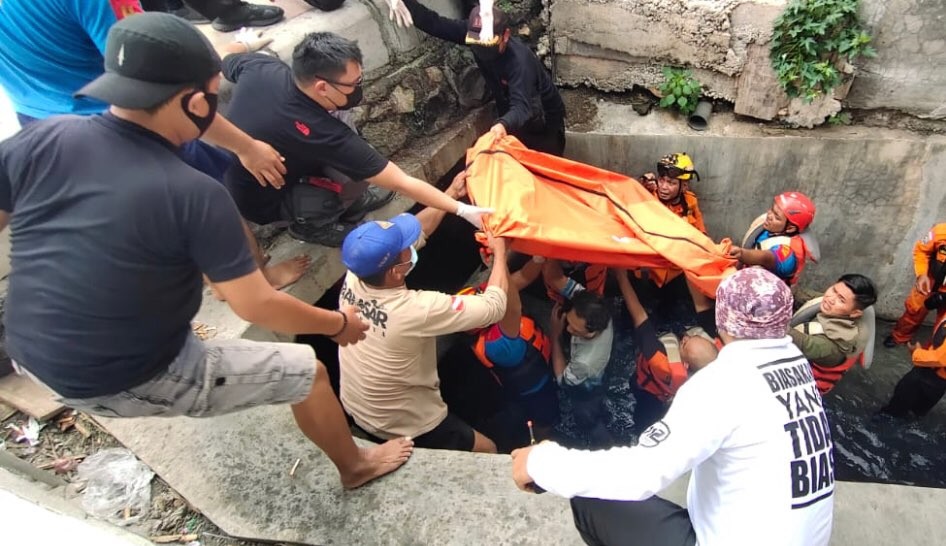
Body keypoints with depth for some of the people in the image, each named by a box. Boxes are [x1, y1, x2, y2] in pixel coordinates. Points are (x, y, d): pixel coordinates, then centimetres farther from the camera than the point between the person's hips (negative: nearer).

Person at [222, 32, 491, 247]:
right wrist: (463, 210, -24)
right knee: (356, 176, -24)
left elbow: (227, 61, 8)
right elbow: (402, 183, -32)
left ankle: (349, 200, 17)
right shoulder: (320, 133, -36)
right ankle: (311, 225, 3)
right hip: (260, 202, -7)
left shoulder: (260, 67, -19)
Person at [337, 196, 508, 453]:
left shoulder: (354, 278, -18)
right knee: (488, 451, 14)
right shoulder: (416, 310, -38)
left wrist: (451, 195, -1)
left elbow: (416, 231, -2)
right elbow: (493, 307, -26)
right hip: (404, 429, -6)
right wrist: (500, 252, -13)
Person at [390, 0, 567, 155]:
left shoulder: (519, 59, -39)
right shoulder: (475, 34, -20)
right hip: (512, 116, 6)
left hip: (544, 120, -6)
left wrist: (504, 124, -73)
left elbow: (522, 106, -51)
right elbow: (437, 24, -23)